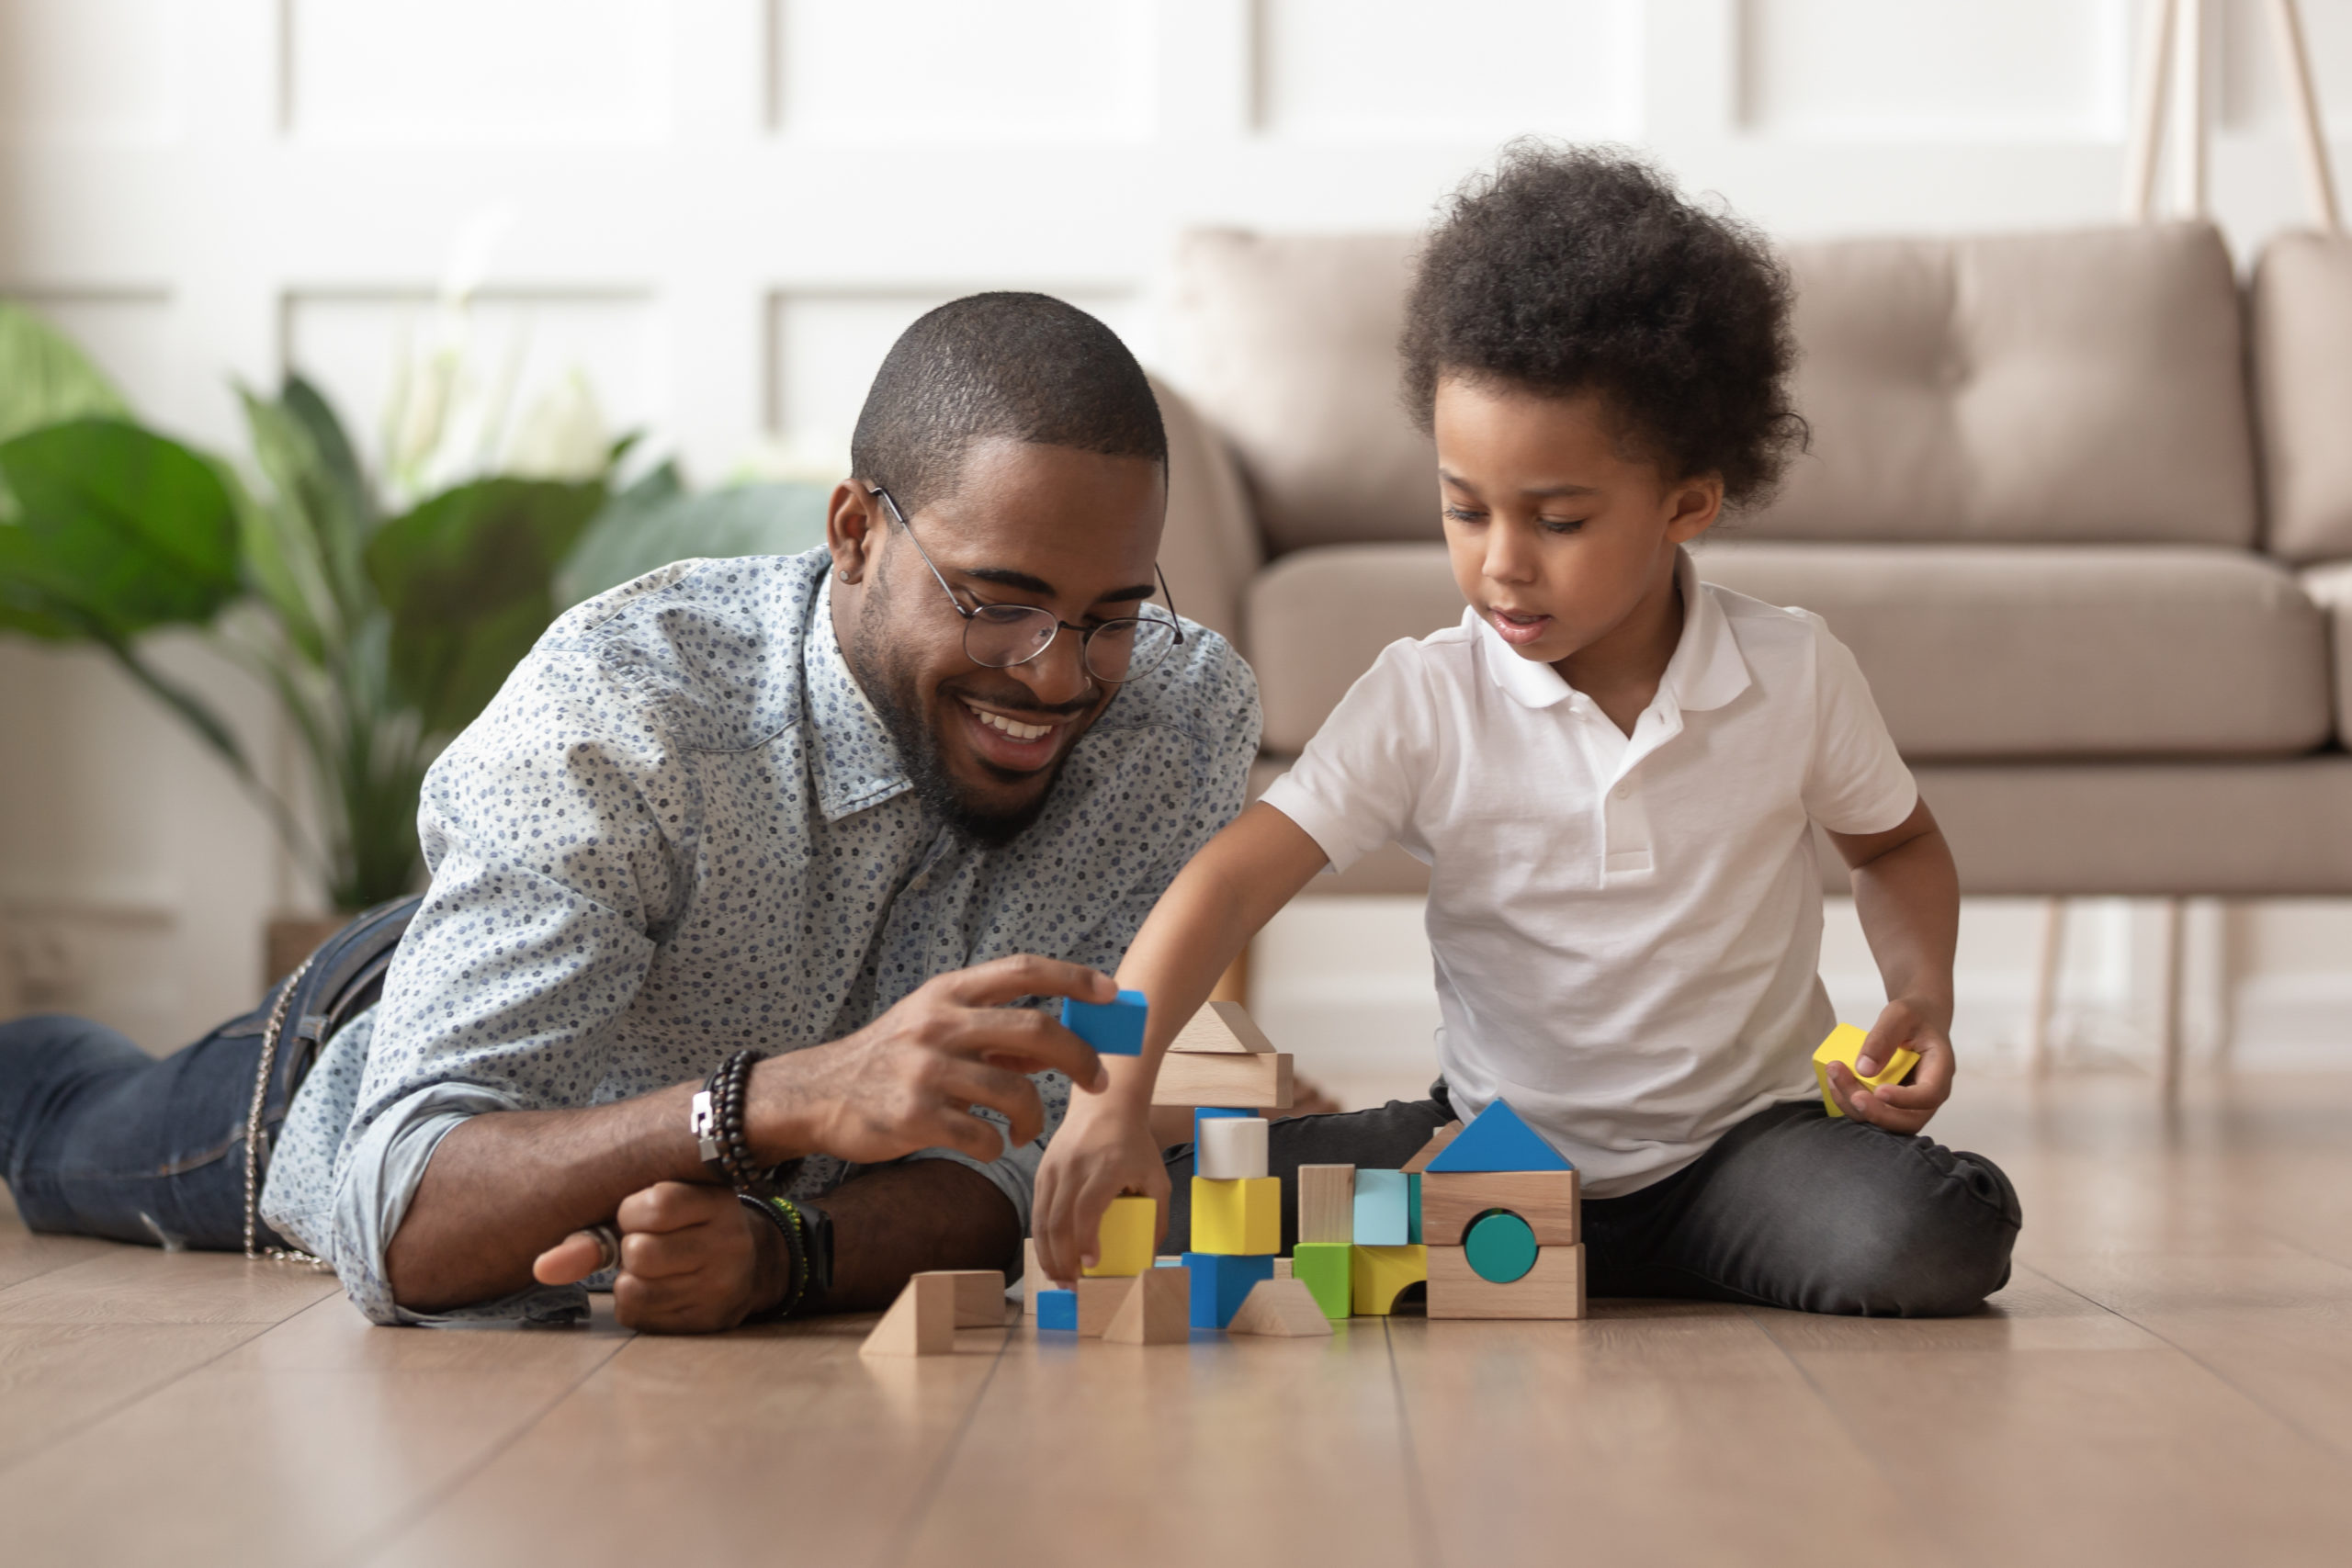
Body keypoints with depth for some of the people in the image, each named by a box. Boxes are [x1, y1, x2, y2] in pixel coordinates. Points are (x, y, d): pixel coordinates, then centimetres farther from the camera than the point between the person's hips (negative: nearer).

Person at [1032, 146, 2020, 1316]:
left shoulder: (1793, 675, -6)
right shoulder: (1425, 701, -11)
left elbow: (1899, 847, 14)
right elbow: (1232, 881, -19)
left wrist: (1922, 999, -7)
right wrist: (1114, 1097, -33)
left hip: (1744, 1131, 1)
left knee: (1930, 1247, -30)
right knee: (1190, 1198, -21)